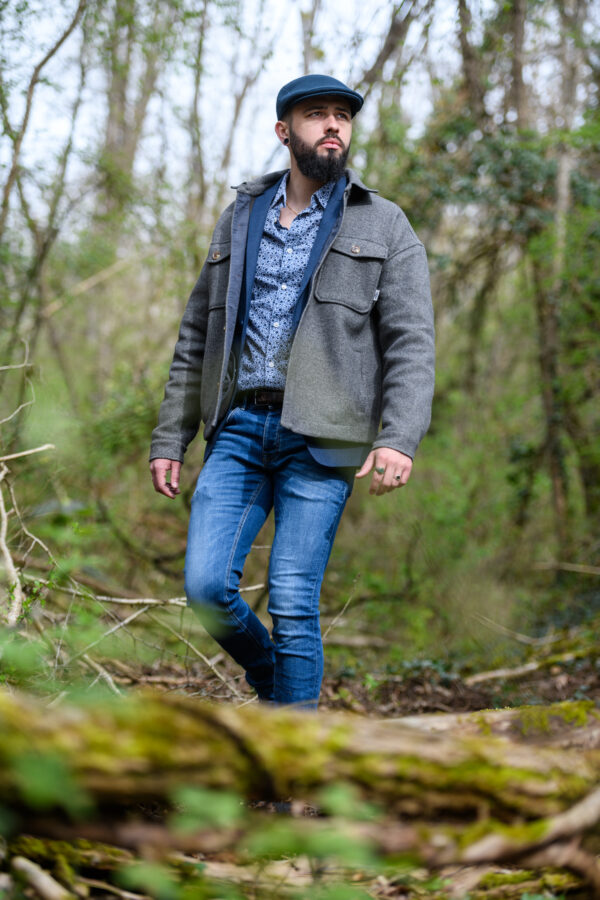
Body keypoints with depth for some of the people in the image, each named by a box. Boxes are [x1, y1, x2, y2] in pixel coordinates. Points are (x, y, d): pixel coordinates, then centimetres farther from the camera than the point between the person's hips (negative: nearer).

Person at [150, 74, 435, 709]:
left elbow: (411, 342, -4)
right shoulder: (240, 219, 16)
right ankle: (275, 683, 21)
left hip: (319, 438, -3)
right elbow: (196, 337, 18)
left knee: (291, 600, -7)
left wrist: (400, 439, -19)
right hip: (239, 426, 3)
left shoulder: (384, 226, 5)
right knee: (206, 586, -7)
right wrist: (169, 439, 11)